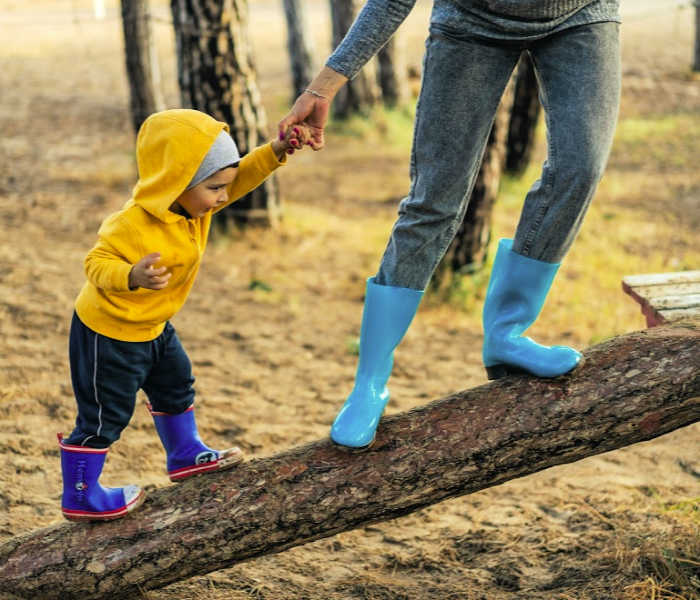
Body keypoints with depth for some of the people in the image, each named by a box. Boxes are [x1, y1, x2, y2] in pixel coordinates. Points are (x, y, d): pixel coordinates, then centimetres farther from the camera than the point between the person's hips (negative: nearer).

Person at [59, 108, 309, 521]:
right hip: (108, 332, -9)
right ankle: (80, 497, 17)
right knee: (105, 415, 2)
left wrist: (275, 153, -14)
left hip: (151, 326, 9)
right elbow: (97, 263, -31)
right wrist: (133, 277, -51)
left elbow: (241, 177, 1)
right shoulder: (134, 225, -34)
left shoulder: (194, 203, -7)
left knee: (176, 385, 24)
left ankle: (186, 455, 45)